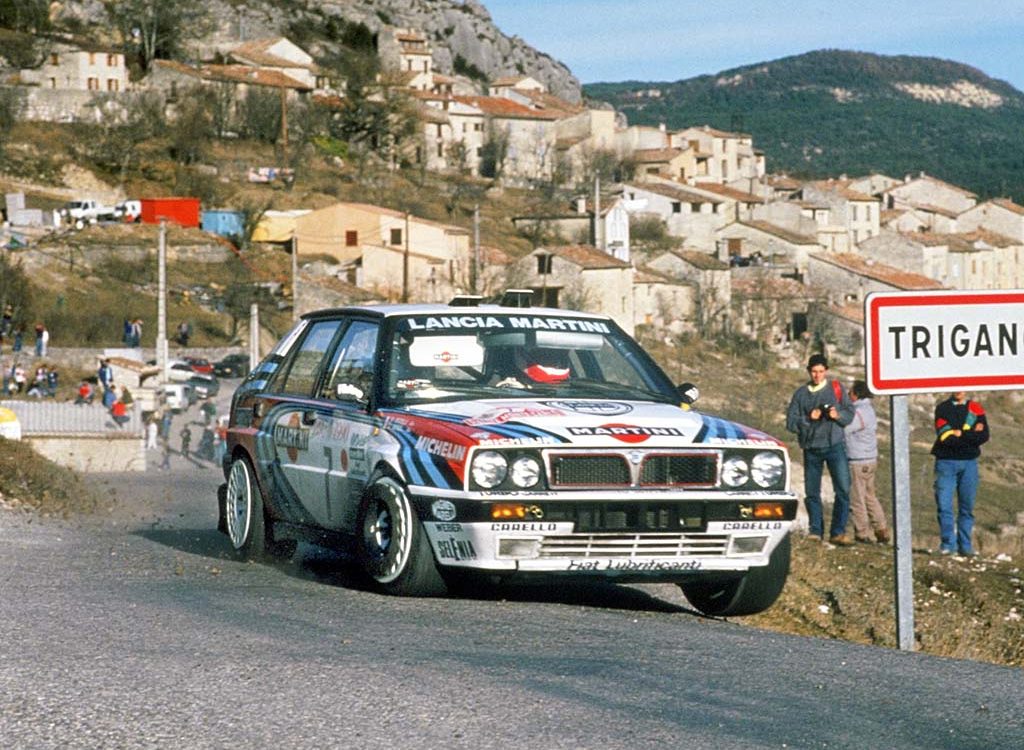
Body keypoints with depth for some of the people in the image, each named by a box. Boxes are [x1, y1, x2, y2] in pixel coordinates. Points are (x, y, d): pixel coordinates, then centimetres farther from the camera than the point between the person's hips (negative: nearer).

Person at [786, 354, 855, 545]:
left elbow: (850, 412, 6)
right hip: (811, 448, 1)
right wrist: (808, 419, -14)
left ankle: (838, 532, -7)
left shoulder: (836, 388, 8)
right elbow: (790, 422, 3)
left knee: (843, 489, -11)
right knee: (812, 492, 4)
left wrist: (838, 415, -14)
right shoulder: (800, 393, 8)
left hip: (834, 445, -1)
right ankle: (815, 531, 14)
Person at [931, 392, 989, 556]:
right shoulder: (942, 408, 5)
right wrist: (971, 435, -8)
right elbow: (943, 435, -9)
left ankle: (965, 545, 10)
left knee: (967, 507, 4)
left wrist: (960, 434, -9)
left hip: (969, 462, 1)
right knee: (944, 504, -8)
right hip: (946, 462, -1)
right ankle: (948, 544, -4)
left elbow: (984, 436, -3)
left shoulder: (975, 409, 8)